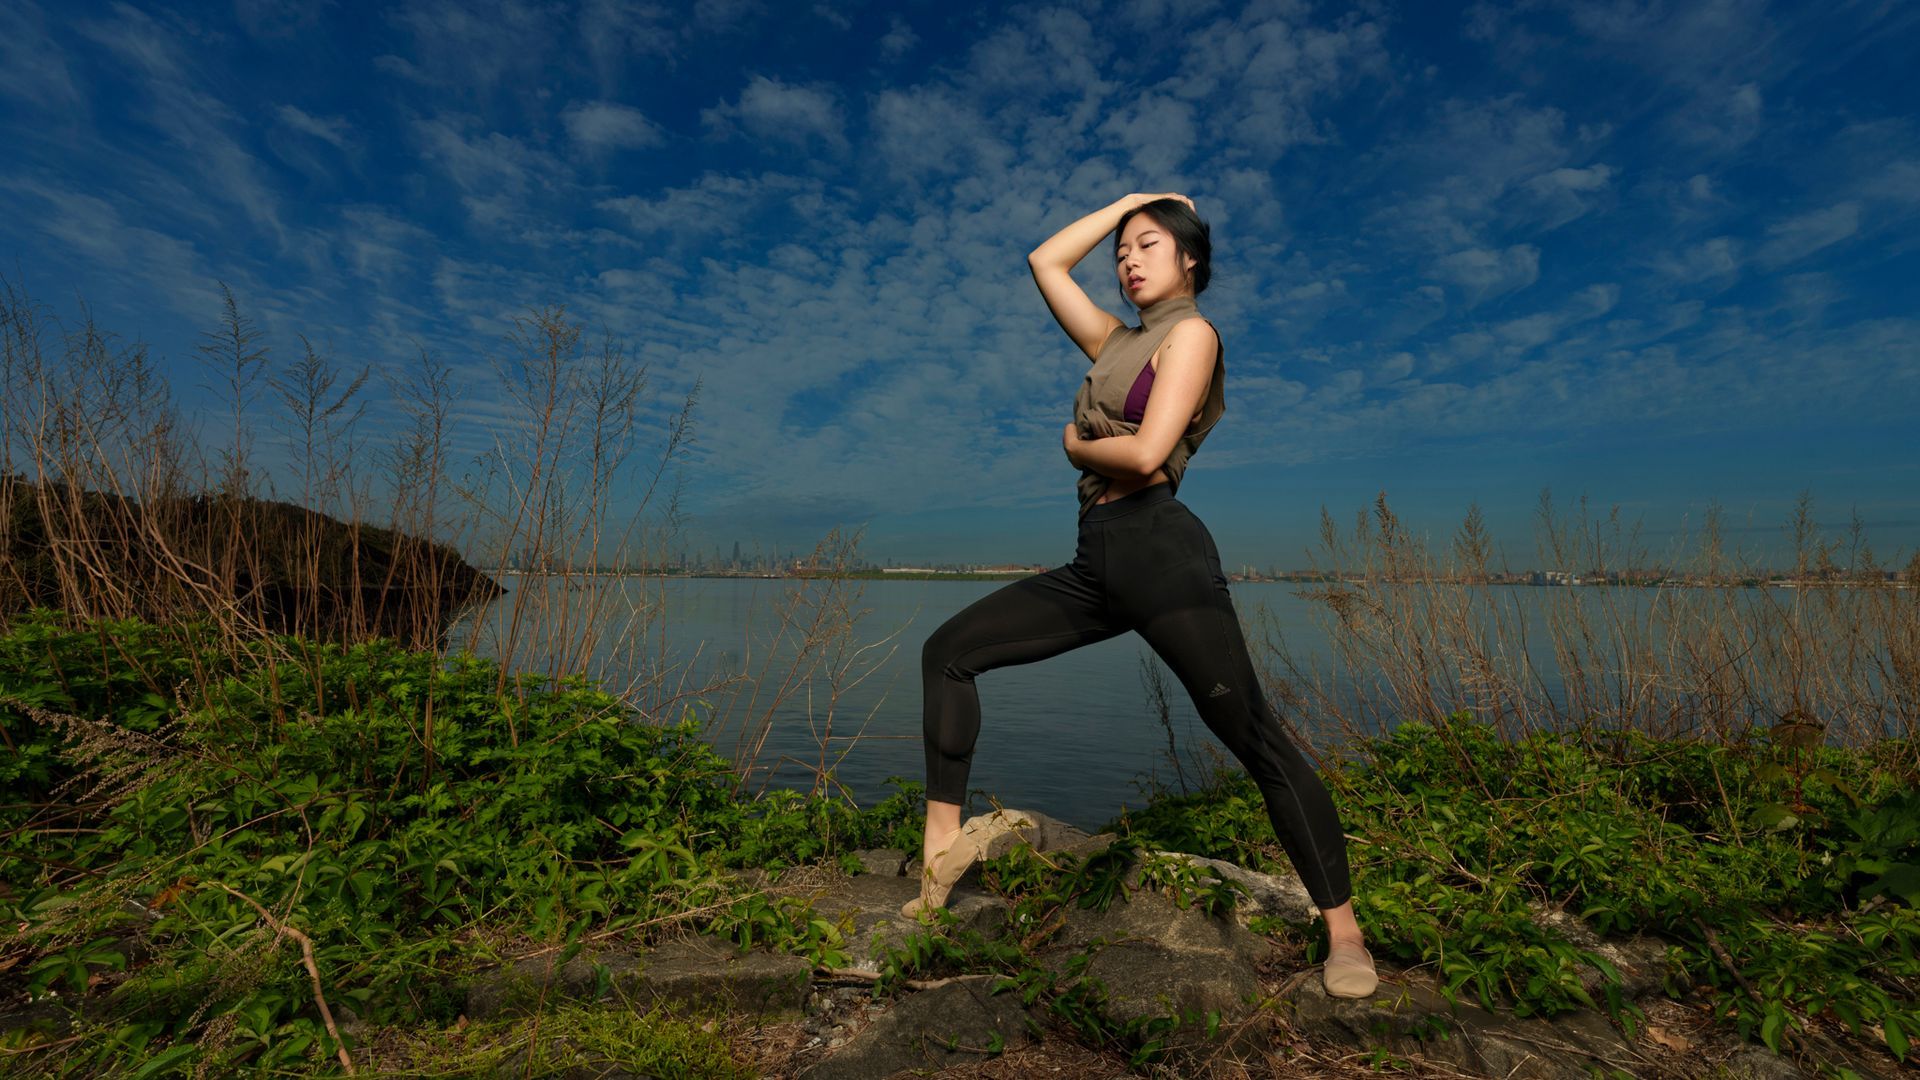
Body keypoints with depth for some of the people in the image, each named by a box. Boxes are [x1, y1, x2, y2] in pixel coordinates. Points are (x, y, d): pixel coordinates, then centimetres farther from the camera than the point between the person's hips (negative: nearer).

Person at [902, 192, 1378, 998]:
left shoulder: (1191, 332, 2)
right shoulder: (1117, 340, 23)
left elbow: (1146, 453, -14)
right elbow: (1044, 261, 28)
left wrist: (1074, 444, 4)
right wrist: (1124, 203, 28)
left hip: (1160, 550, -7)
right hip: (1097, 561, 8)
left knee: (1252, 734, -5)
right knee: (948, 650, 1)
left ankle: (1344, 932, 12)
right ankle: (945, 839, 6)